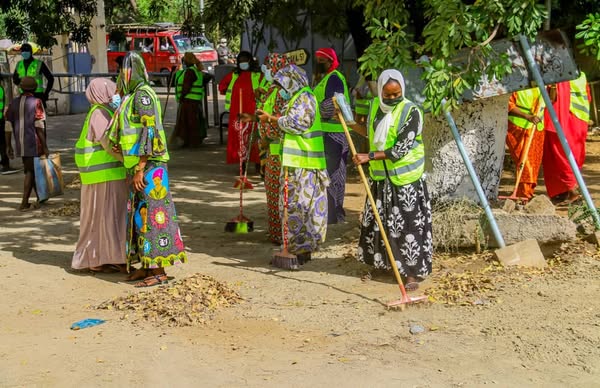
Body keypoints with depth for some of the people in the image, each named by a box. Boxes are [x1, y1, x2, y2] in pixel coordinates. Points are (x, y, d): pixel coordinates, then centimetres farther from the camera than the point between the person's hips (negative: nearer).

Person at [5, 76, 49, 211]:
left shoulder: (14, 102, 8)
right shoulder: (36, 102, -7)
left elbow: (8, 126, 5)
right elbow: (39, 126, -14)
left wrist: (9, 146, 11)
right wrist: (45, 147, -12)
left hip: (20, 144, 5)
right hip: (34, 143, -5)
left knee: (31, 170, 18)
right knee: (30, 172, 2)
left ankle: (40, 198, 29)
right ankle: (24, 203, -1)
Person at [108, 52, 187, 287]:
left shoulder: (143, 94, -13)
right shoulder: (133, 96, 17)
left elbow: (149, 131, -19)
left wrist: (140, 169, -22)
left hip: (148, 166, -10)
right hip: (137, 166, 10)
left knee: (151, 214, -7)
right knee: (139, 214, 12)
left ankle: (159, 272, -3)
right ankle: (147, 266, 20)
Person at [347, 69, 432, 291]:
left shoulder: (411, 112, -15)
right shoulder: (375, 106, 5)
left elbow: (399, 150, -21)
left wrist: (369, 157, -24)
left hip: (405, 180, -7)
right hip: (379, 177, 7)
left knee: (409, 224, -4)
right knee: (377, 221, 16)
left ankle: (412, 272, 1)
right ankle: (382, 261, 34)